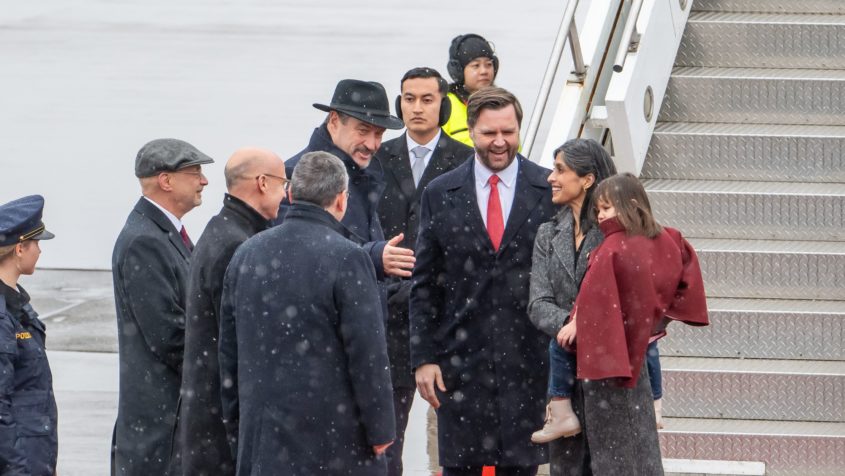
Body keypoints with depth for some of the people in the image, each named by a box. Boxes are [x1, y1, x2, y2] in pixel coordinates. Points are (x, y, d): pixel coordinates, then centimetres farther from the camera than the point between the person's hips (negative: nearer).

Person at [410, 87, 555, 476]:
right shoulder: (440, 195, 5)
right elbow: (424, 285, 6)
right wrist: (423, 357, -1)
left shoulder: (550, 191, 2)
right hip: (460, 360, 1)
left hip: (528, 358, -1)